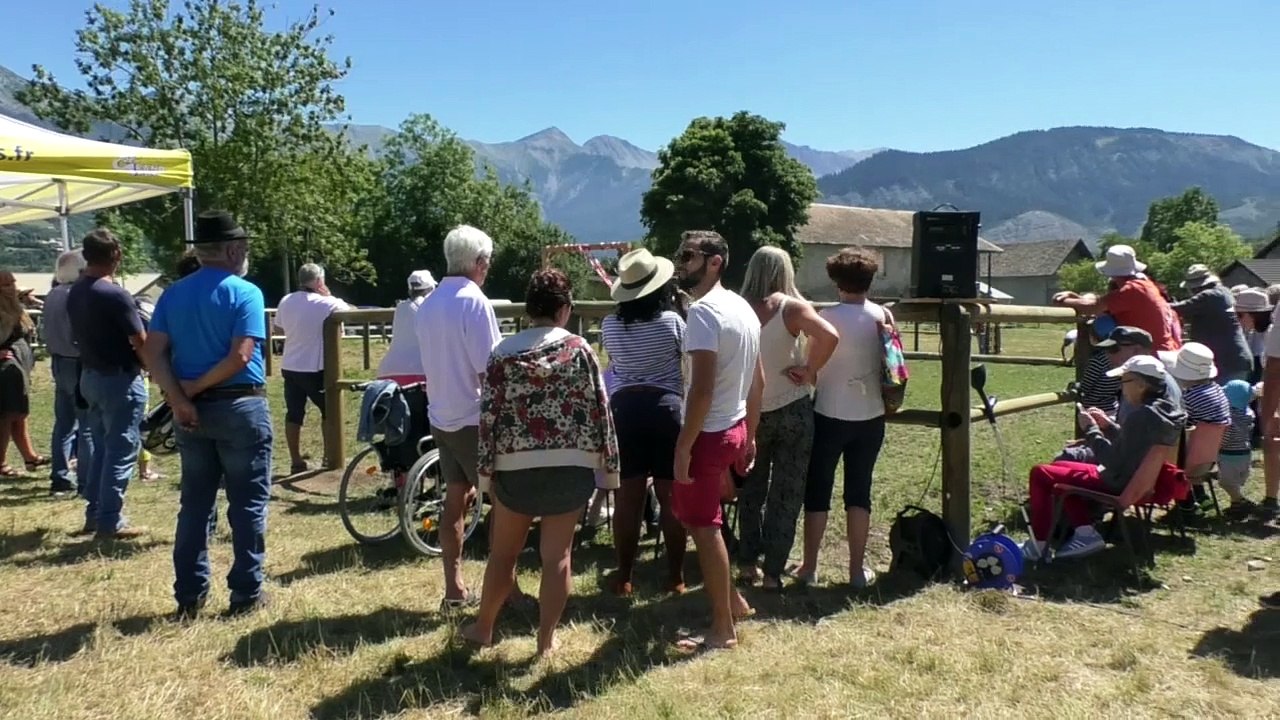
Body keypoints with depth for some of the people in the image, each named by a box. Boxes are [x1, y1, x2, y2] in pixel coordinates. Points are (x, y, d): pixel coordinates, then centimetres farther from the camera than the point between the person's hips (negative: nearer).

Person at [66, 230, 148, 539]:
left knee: (101, 447, 17)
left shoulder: (74, 293, 6)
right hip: (120, 379, -8)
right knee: (121, 450, -1)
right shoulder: (115, 295, -19)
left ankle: (94, 514, 23)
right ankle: (110, 521, 2)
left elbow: (77, 335, 13)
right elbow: (140, 341, -16)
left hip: (90, 376, 8)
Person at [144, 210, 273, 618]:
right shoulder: (245, 293, -9)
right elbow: (240, 357, -19)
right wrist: (194, 387, -10)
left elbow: (154, 353, -2)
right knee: (248, 504, 4)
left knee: (195, 504, 13)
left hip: (191, 411, 5)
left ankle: (189, 596, 17)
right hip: (240, 407, -5)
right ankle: (246, 594, 9)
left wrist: (179, 398, -10)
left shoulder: (173, 294, 7)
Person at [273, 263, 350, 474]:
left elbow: (280, 328, 15)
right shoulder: (326, 304, -13)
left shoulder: (286, 301, 2)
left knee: (293, 415, 8)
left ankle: (296, 462, 11)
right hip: (316, 369, -5)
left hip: (289, 367, 5)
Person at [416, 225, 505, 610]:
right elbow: (488, 370, -19)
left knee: (455, 501, 12)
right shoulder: (474, 301, -16)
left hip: (441, 416, 8)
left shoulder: (427, 304, 9)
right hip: (474, 419, -8)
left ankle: (455, 589, 18)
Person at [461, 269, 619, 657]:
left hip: (516, 467, 1)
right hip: (571, 466, -1)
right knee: (557, 555, 8)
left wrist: (485, 472, 4)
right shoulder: (579, 349, -2)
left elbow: (489, 415, -2)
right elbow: (599, 408, -3)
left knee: (503, 553, 16)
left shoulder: (504, 353, 0)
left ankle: (483, 627, 31)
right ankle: (546, 640, 15)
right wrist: (609, 464, 3)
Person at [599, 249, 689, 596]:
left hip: (624, 408, 2)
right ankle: (675, 576, 14)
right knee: (671, 497, 6)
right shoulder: (672, 321, -7)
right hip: (666, 408, -2)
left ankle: (624, 576, 14)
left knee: (628, 496, 7)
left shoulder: (610, 325, 1)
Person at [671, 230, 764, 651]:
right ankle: (731, 598, 31)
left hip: (710, 433, -10)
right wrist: (749, 436, 21)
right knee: (692, 513, 22)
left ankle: (723, 630, 11)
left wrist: (683, 446, -20)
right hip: (735, 428, 10)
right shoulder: (742, 308, 11)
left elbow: (702, 388, -24)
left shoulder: (703, 311, -18)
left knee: (704, 527, 1)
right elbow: (757, 382, 15)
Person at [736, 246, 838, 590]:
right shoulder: (791, 306, -12)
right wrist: (809, 370, -15)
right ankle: (773, 571, 9)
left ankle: (747, 562, 22)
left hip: (750, 411, 3)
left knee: (750, 489, 18)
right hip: (792, 411, -3)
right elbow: (829, 336, -27)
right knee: (786, 493, 7)